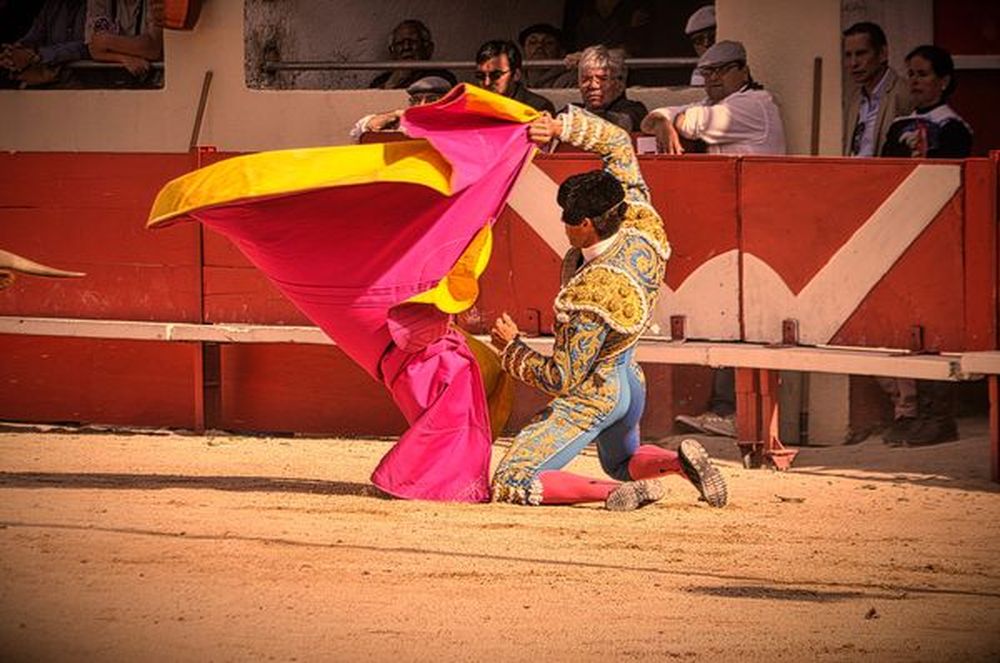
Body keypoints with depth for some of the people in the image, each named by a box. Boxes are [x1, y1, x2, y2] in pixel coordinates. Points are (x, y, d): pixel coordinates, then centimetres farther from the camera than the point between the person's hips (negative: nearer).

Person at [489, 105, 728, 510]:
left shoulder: (592, 298, -34)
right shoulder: (639, 224, -14)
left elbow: (561, 380, -24)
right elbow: (618, 143, 0)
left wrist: (512, 348, -10)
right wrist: (561, 127, -9)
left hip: (592, 398, -9)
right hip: (630, 382, 9)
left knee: (509, 487, -9)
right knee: (622, 462, 36)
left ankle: (618, 493, -19)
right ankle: (679, 461, 5)